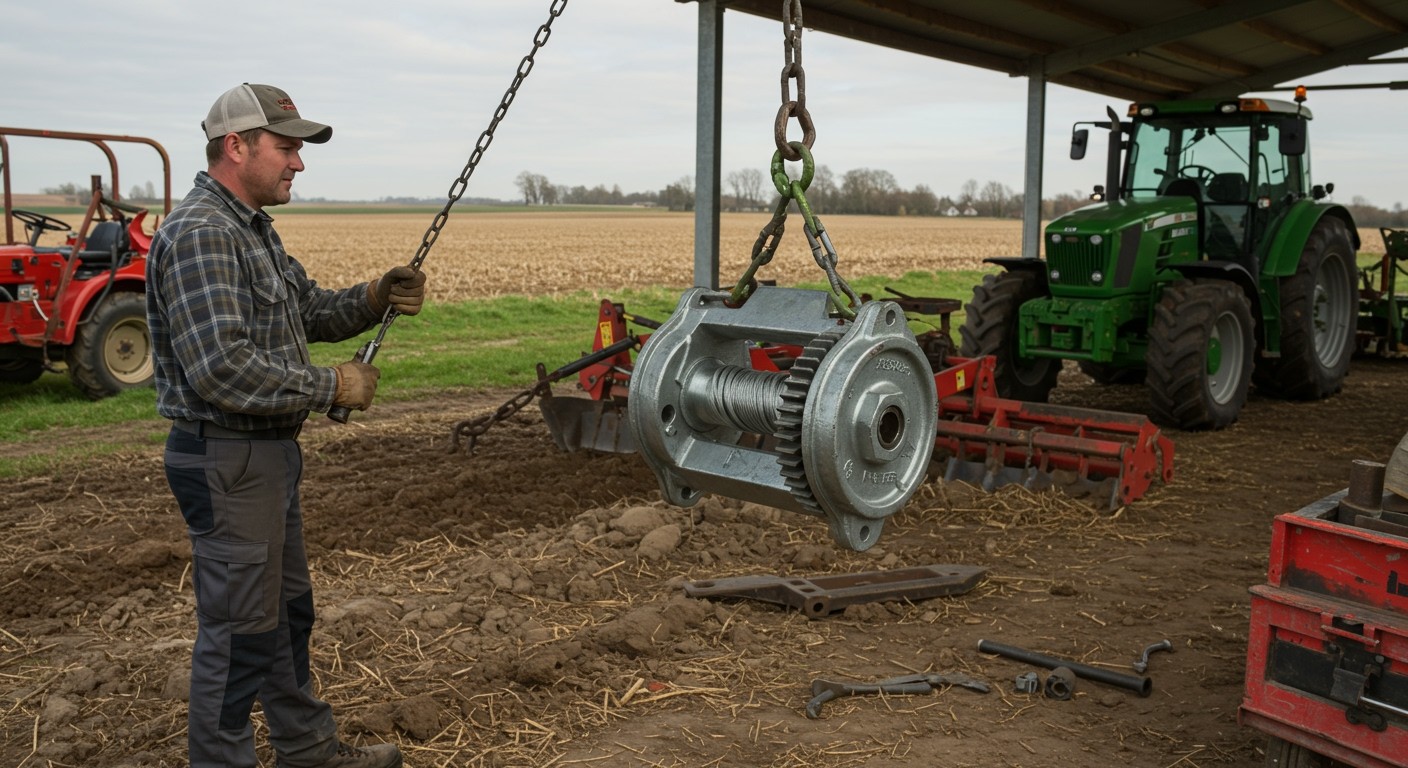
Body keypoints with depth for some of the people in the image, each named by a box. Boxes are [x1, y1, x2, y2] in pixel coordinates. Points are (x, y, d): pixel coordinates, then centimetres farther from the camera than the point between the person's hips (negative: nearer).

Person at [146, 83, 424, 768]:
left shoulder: (252, 229, 13)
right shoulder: (199, 235, -21)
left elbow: (310, 312, 19)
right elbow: (223, 372, -29)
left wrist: (376, 299, 0)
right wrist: (333, 387, -19)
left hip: (269, 454, 11)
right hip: (226, 461, -11)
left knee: (287, 610, 21)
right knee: (238, 630, 1)